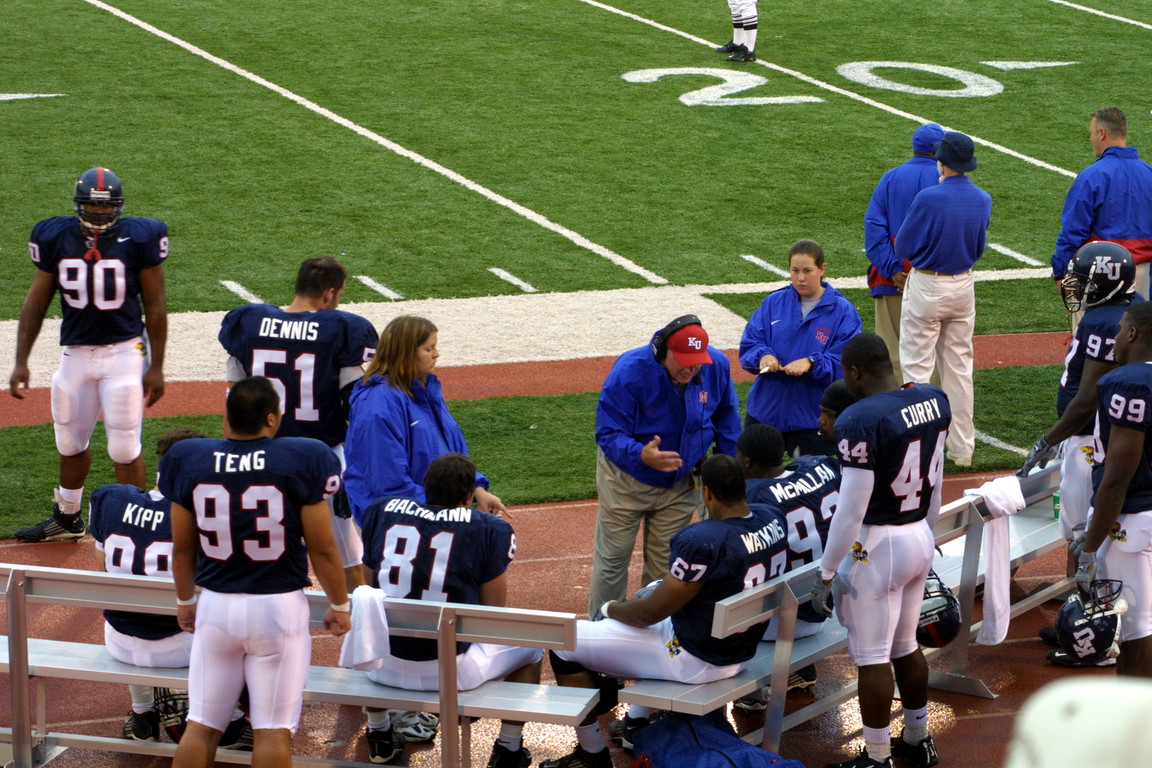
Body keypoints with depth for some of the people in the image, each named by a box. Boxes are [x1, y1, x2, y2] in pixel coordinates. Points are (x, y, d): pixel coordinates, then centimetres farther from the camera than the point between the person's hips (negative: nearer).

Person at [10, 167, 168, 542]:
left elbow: (155, 305, -3)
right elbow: (35, 303, 5)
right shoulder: (56, 238, -2)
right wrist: (21, 362, 1)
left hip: (125, 352, -4)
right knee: (70, 441, 15)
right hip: (76, 353, 4)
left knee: (125, 446, -4)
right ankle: (67, 520, 33)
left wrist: (156, 367, -5)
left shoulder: (138, 238, -9)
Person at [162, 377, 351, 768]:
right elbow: (322, 549, -7)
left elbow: (182, 548, 7)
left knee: (202, 724, 10)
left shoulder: (189, 460, -3)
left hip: (216, 604, 3)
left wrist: (185, 599, 24)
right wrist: (339, 605, 9)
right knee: (273, 728, 3)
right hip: (280, 605, -3)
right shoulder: (300, 461, -11)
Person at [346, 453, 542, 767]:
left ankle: (379, 735, 48)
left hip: (385, 669, 3)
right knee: (531, 644, 23)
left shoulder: (381, 511, 2)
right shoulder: (489, 529, -7)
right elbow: (492, 610, -1)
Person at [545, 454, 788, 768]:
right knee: (648, 593, 35)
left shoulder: (703, 542, -32)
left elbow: (651, 612, -21)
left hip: (695, 660, -8)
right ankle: (638, 721, 36)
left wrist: (612, 609, 0)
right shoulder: (773, 520, -8)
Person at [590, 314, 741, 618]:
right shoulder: (629, 372, -30)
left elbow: (726, 421, 3)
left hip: (681, 482, 3)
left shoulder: (717, 367, -17)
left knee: (666, 560, 12)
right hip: (628, 478, -3)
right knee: (613, 556, 4)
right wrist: (641, 455, -48)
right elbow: (608, 434, -29)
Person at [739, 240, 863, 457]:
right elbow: (748, 346, 1)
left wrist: (811, 363, -29)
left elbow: (843, 365, -13)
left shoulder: (843, 311, -5)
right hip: (764, 412, 3)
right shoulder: (773, 303, 4)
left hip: (812, 417, -3)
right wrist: (762, 356, -21)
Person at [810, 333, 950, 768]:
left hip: (878, 546, -8)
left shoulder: (862, 421, -23)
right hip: (920, 539, 8)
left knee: (872, 657, 5)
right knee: (905, 646, 23)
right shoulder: (934, 401, 1)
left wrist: (826, 574, -14)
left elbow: (852, 510, -22)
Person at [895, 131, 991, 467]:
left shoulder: (929, 198, -19)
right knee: (959, 367, 13)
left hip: (927, 287, -6)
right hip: (964, 286, 6)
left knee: (917, 366, 0)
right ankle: (962, 448, 16)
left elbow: (903, 247, -11)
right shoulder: (983, 200, -1)